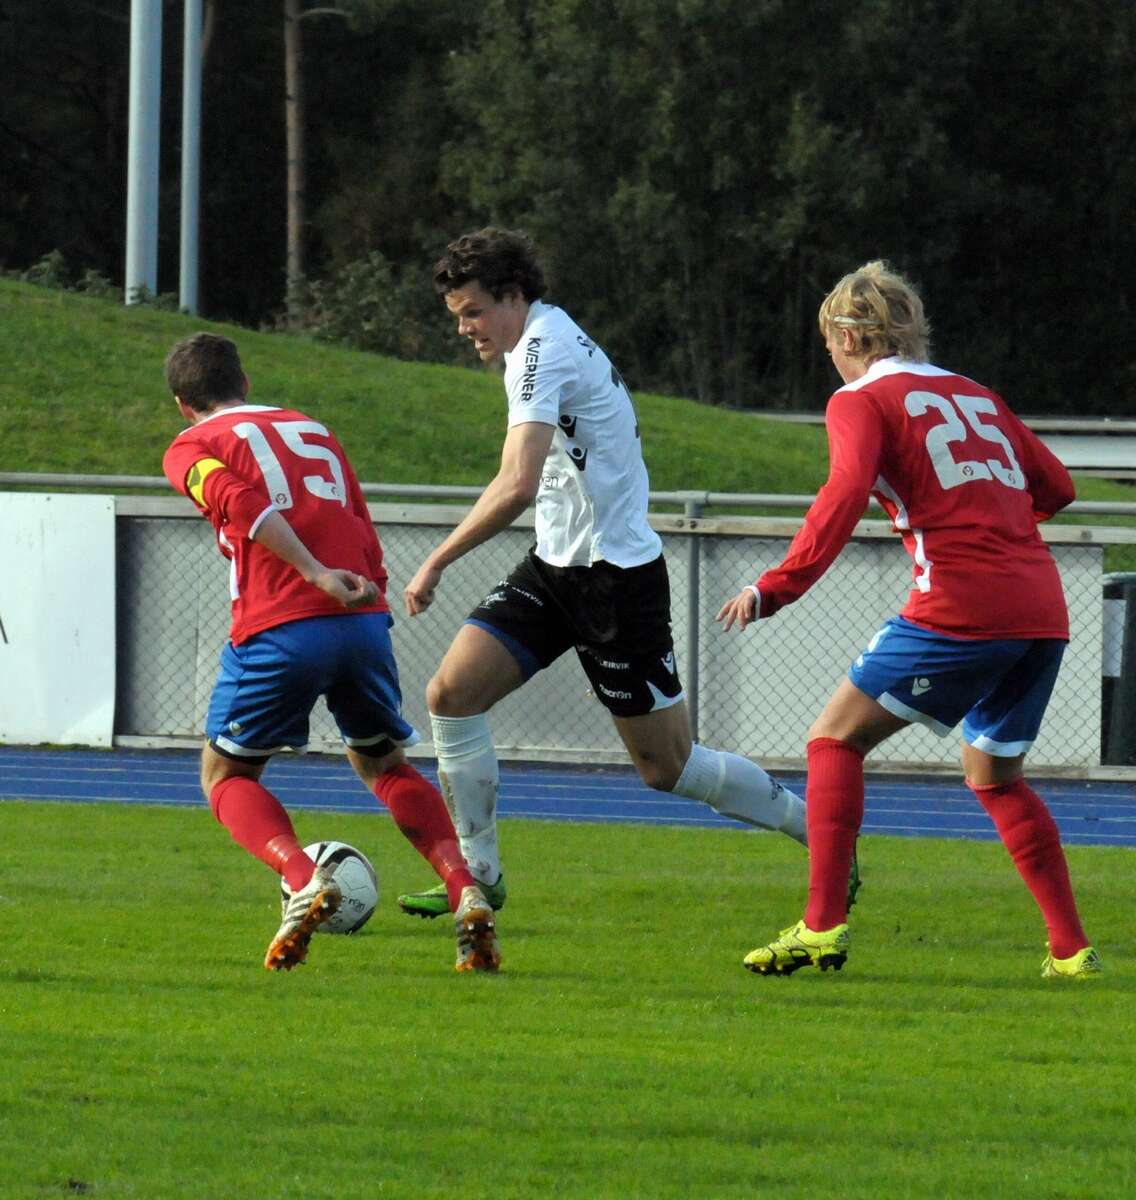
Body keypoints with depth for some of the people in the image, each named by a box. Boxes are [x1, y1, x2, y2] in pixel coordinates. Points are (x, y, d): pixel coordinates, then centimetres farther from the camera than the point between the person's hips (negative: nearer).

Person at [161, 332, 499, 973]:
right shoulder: (313, 429, 25)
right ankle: (466, 893, 3)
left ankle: (305, 880, -13)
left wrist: (319, 576, -17)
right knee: (383, 764, 25)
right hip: (365, 621, 4)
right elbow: (367, 546, 19)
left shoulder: (192, 447, 10)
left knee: (226, 775, 15)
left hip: (278, 631, -4)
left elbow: (243, 504, -12)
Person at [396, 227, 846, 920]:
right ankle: (479, 875, 2)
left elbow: (517, 486, -31)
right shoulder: (549, 336, 10)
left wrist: (437, 563, -26)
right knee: (452, 692, -5)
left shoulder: (542, 350, -20)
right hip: (557, 568, 9)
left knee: (668, 766, -2)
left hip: (617, 573, -9)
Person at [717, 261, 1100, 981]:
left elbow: (847, 493, -14)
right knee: (996, 775, 23)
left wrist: (777, 588, -16)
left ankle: (823, 926, -9)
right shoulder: (973, 395, 22)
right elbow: (1055, 487, 23)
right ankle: (1072, 949, 18)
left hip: (961, 606, -7)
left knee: (836, 740, 3)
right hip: (1044, 610, 7)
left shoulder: (862, 400, 4)